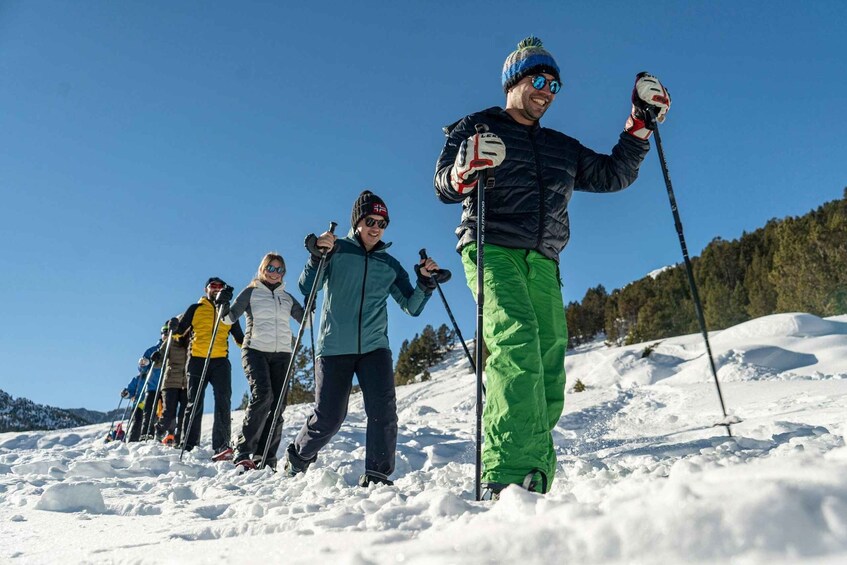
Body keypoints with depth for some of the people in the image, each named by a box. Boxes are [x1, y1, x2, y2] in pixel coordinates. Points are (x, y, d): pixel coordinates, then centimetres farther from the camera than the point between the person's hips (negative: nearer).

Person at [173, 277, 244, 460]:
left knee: (223, 402, -12)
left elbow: (239, 338, 20)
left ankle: (221, 446, -16)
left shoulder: (229, 311, 20)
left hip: (221, 361, 1)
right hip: (197, 359, -1)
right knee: (194, 404, 0)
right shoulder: (196, 309, 15)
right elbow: (179, 330, 10)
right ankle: (188, 446, 7)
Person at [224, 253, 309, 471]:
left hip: (281, 353, 4)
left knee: (276, 406, -3)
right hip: (255, 350, -4)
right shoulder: (251, 292, 9)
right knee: (262, 394, -24)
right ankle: (243, 452, -19)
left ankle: (266, 458, 3)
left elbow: (306, 322, 12)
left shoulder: (287, 297, 19)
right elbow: (230, 318, 2)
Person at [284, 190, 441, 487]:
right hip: (334, 347, -2)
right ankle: (297, 456, 29)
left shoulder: (390, 265, 12)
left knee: (383, 409, -16)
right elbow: (307, 288, -8)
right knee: (329, 417, 1)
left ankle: (376, 475, -5)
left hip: (374, 346, 3)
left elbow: (412, 307, 8)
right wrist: (318, 254, -23)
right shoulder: (337, 251, 3)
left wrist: (425, 281, -8)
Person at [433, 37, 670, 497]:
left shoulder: (563, 148, 27)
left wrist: (640, 124, 16)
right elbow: (444, 186, 1)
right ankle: (507, 477, -34)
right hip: (492, 250, -5)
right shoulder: (477, 128, 12)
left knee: (549, 372, -5)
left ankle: (532, 482, 0)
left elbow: (613, 175, 26)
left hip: (542, 264, 6)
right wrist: (466, 171, -22)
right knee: (517, 343, -29)